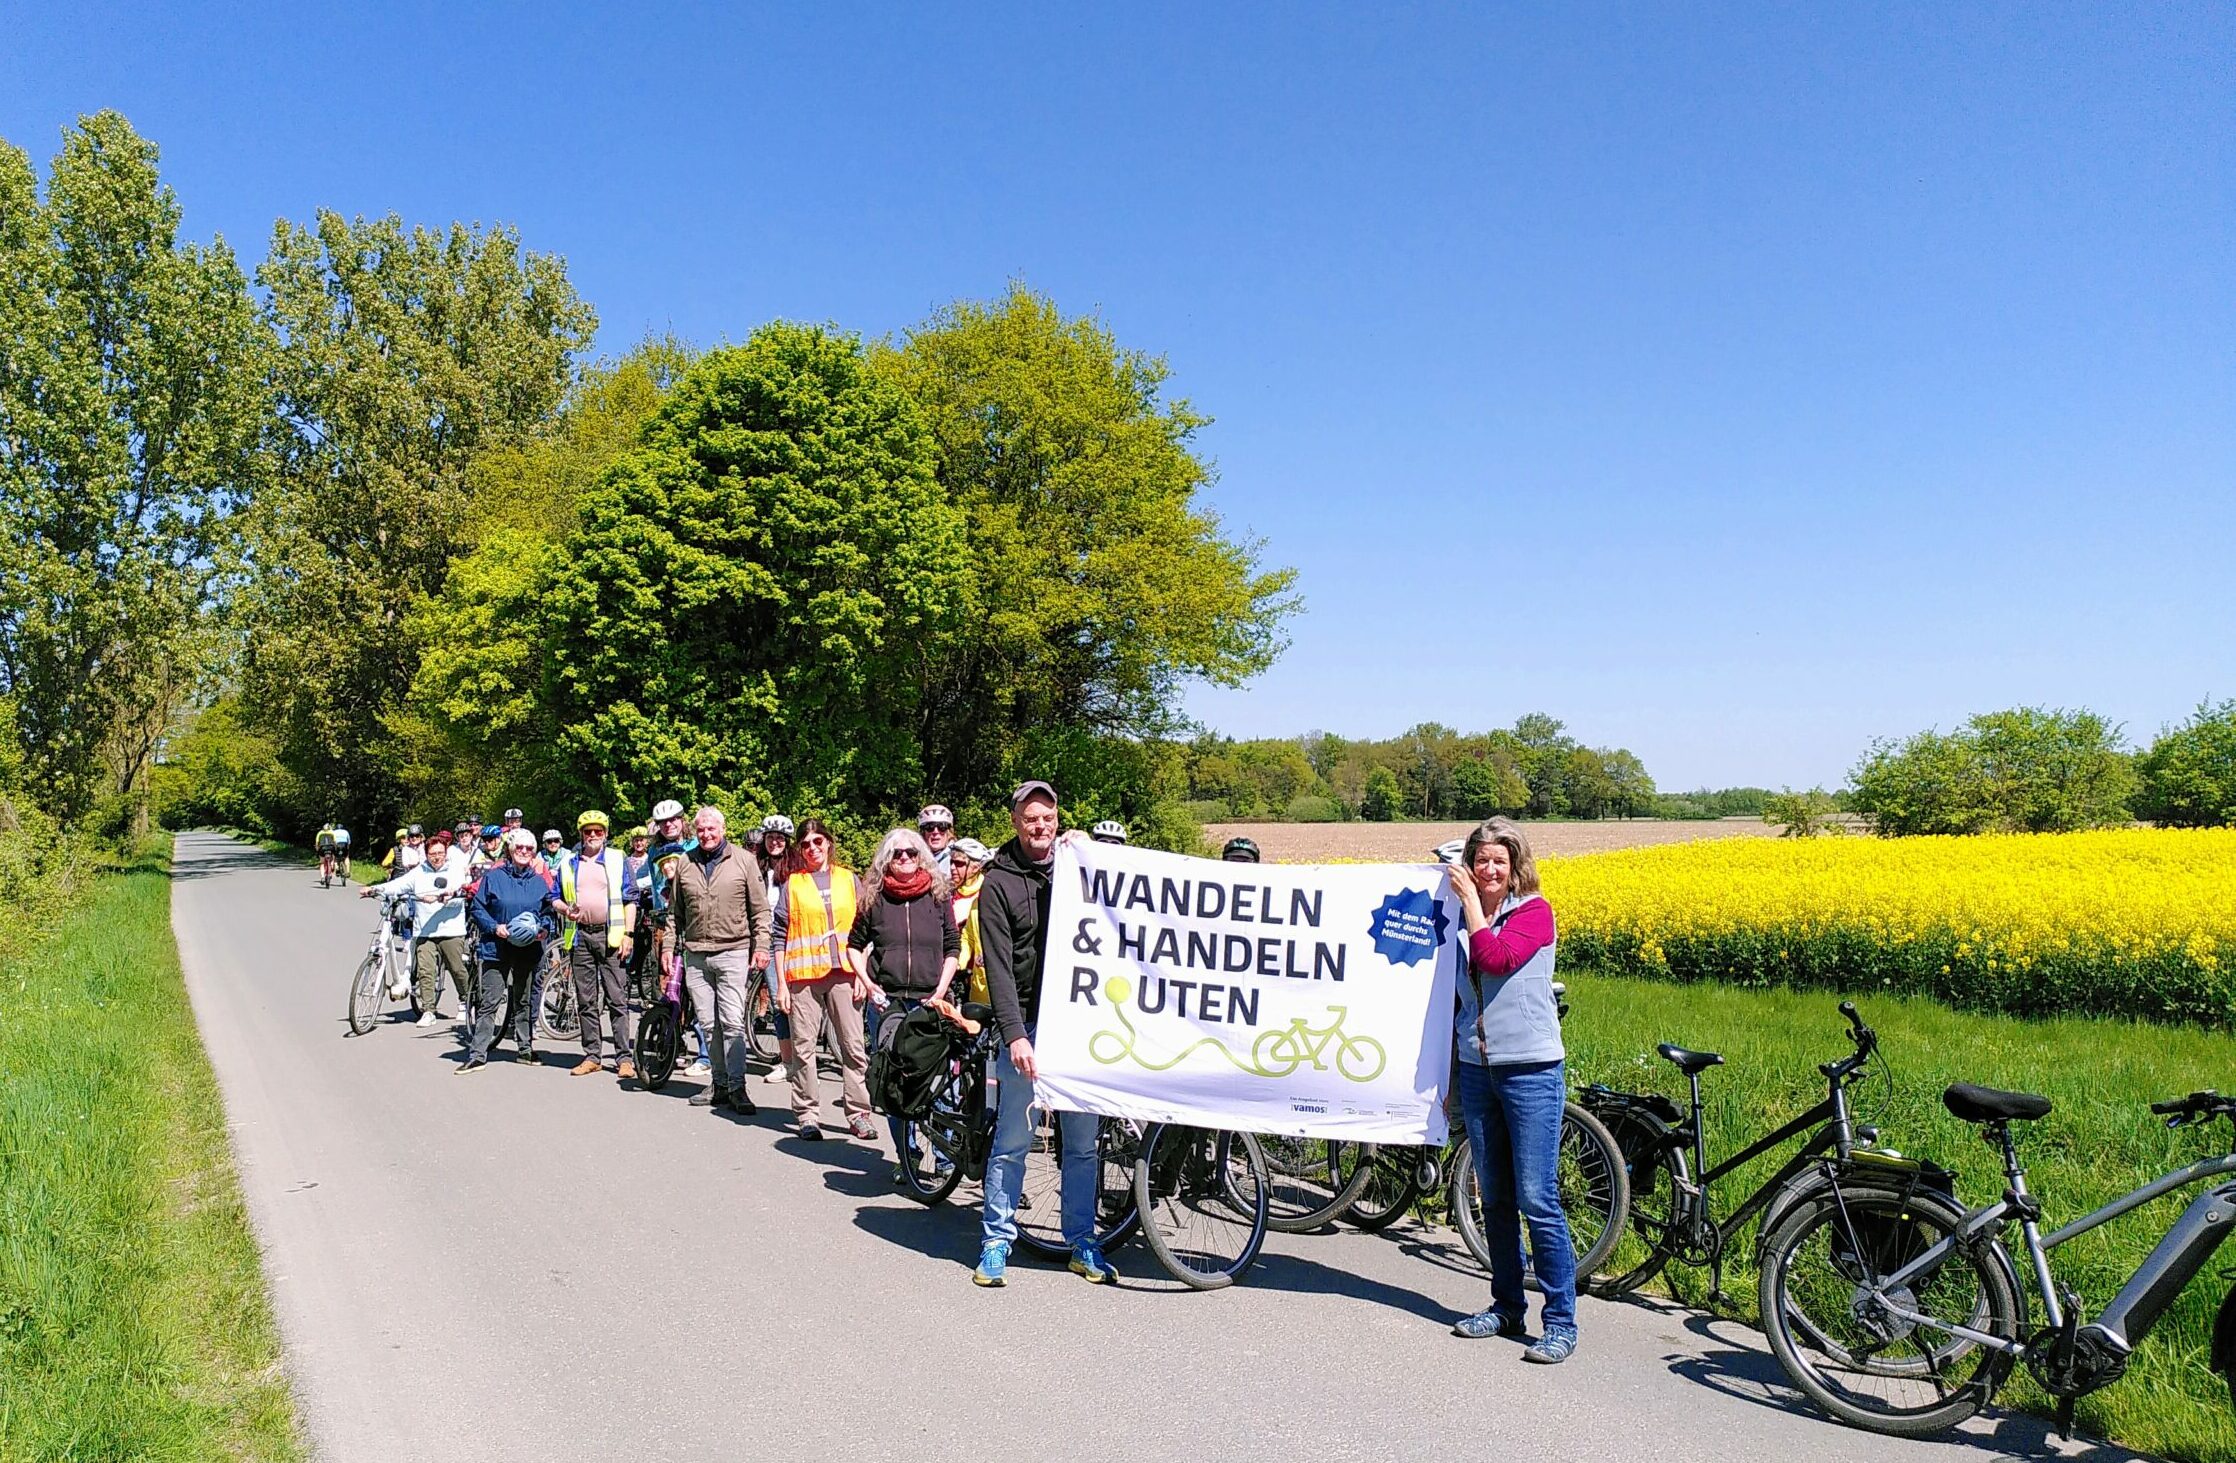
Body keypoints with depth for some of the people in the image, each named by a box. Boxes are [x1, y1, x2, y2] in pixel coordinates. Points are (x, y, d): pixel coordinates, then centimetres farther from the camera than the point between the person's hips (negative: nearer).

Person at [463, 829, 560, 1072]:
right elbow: (476, 908, 0)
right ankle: (477, 1055, -3)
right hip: (496, 949, -3)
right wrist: (494, 927, -14)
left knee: (524, 1002, 15)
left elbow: (550, 911, 14)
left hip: (528, 949, 3)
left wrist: (545, 929, -5)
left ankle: (526, 1048, 26)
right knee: (489, 1003, -6)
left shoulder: (539, 880, 6)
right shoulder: (493, 876, -2)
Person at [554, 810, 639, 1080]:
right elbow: (557, 898, 18)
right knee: (586, 1001, 7)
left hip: (610, 935, -3)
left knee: (617, 999, -5)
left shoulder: (618, 860, 5)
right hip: (580, 935, 3)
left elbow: (630, 899, 2)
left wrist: (628, 934, -6)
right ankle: (591, 1056, 14)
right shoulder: (568, 862, 13)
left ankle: (624, 1058, -3)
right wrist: (565, 910, -5)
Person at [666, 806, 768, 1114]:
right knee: (709, 1024, 8)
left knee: (733, 1022, -8)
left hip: (733, 952, -4)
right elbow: (674, 911, 17)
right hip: (695, 954, 4)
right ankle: (719, 1083, 16)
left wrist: (761, 945, -3)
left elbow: (760, 908, 3)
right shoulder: (685, 863, 11)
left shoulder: (744, 861, 2)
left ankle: (736, 1087, -5)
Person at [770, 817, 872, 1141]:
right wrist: (781, 983, 0)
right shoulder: (792, 884, 9)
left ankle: (858, 1114, 4)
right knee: (803, 1047, -1)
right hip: (803, 975, -1)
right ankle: (807, 1114, 8)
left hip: (844, 973, 1)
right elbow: (781, 936, 6)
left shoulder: (848, 879, 12)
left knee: (854, 1046, -2)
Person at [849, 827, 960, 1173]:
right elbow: (855, 945, 14)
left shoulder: (939, 895, 5)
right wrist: (867, 983, 0)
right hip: (885, 1002, 1)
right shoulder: (875, 897, 6)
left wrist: (941, 992, -3)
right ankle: (905, 1157, 16)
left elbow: (952, 948, 8)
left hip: (929, 1001, -1)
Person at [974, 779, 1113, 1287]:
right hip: (1027, 1027, -3)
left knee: (1082, 1142, 8)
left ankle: (1081, 1243, 19)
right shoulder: (999, 882, -1)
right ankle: (996, 1242, 13)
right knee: (1012, 1141, 1)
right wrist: (1014, 1034, -18)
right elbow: (998, 965, -9)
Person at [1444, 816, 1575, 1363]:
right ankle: (1506, 1307, 25)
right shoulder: (1464, 916, 11)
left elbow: (1495, 958, -24)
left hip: (1531, 1070, -6)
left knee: (1537, 1201, -6)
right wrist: (1446, 1072, 17)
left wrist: (1471, 898, -14)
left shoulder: (1534, 911, -5)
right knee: (1493, 1198, 13)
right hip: (1477, 1070, 6)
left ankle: (1561, 1322, 4)